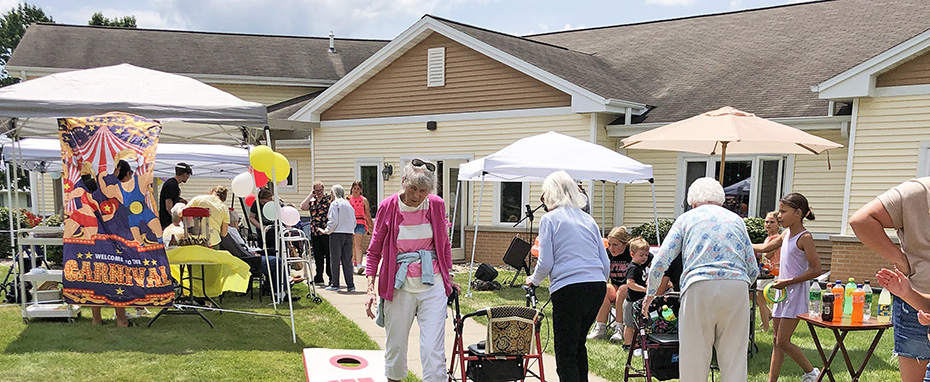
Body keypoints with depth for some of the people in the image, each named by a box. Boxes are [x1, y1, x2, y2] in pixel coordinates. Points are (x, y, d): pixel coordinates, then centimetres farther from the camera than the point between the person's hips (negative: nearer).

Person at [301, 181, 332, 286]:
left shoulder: (329, 198, 2)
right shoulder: (312, 201, 15)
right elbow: (303, 207, -3)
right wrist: (311, 195, 2)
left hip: (326, 233, -5)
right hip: (314, 233, 5)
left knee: (329, 256, -3)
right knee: (318, 257, 9)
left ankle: (332, 278, 2)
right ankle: (319, 278, 16)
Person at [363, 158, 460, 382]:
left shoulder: (436, 205, -2)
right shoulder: (388, 207, -6)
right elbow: (374, 251, 2)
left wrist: (448, 278, 18)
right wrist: (371, 288, -7)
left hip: (433, 284, 1)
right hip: (399, 286, 0)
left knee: (433, 351, -4)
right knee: (395, 346, 11)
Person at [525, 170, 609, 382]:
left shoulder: (549, 219, 1)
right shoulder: (588, 219, 17)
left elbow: (545, 263, -4)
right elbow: (605, 263, 15)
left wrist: (534, 280, 15)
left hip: (568, 289, -6)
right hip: (598, 286, 6)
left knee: (565, 351, 1)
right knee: (578, 343, 22)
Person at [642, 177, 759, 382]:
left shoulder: (686, 218, 17)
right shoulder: (736, 219, 23)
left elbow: (660, 262, 8)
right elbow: (753, 269, 19)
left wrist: (650, 294, 21)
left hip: (699, 288, -2)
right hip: (738, 287, 2)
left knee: (694, 359, 4)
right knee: (734, 359, 6)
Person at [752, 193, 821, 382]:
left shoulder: (805, 237, -13)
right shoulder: (786, 234, 11)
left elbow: (815, 270, -17)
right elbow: (765, 248, 26)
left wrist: (789, 281, -18)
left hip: (796, 292, -8)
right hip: (783, 291, 8)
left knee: (783, 341, -7)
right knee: (777, 341, 8)